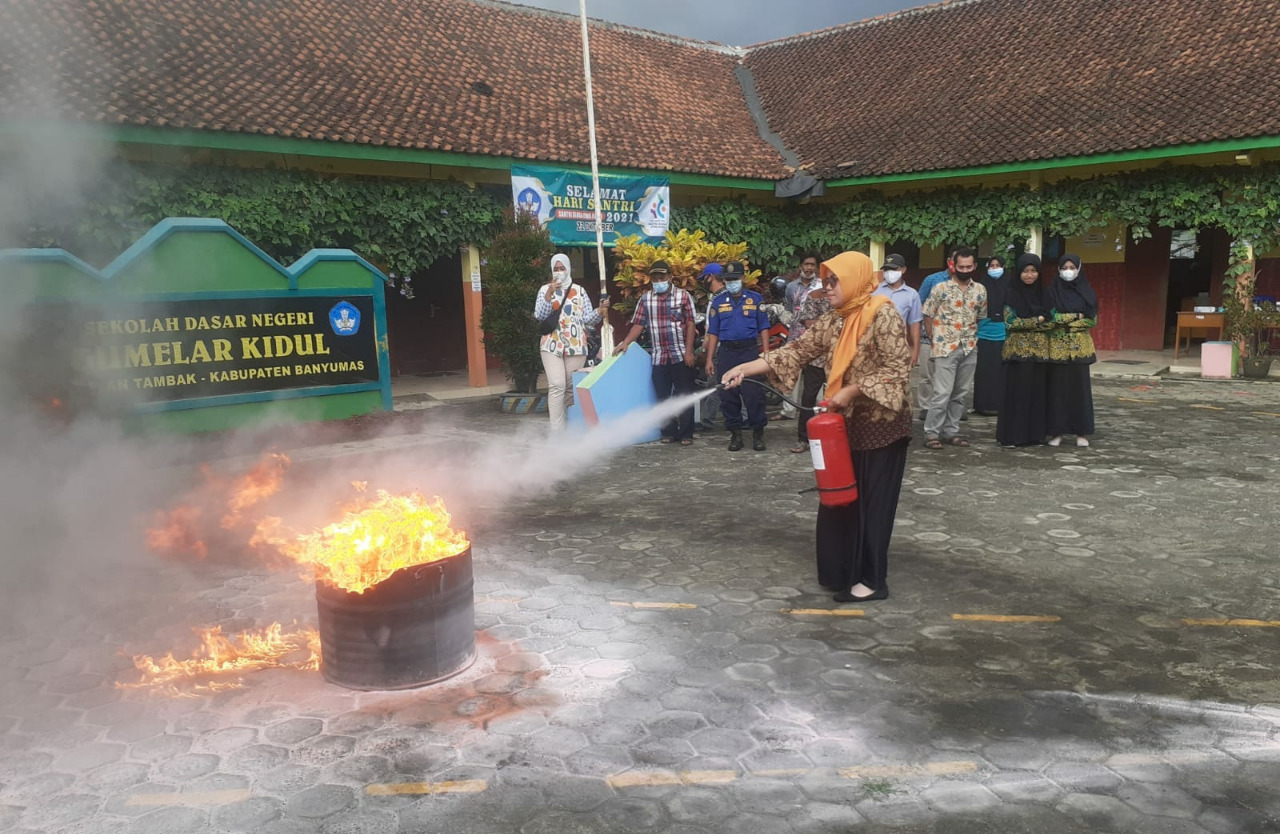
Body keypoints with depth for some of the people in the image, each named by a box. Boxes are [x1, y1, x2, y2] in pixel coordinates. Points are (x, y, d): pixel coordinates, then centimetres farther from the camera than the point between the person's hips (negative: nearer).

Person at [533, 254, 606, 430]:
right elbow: (539, 316, -3)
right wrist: (549, 294, -14)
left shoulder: (579, 290, 12)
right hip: (552, 345, -2)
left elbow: (587, 318, 5)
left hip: (576, 345, 2)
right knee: (557, 386, -14)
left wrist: (600, 311, -14)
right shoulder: (545, 289, 9)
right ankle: (557, 430, -15)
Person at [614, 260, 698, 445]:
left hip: (681, 356, -3)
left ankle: (686, 434, 8)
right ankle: (668, 432, 16)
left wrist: (689, 351, -10)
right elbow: (638, 324, 6)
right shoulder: (645, 299, 8)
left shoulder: (683, 296, 0)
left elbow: (690, 324, -3)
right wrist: (625, 343, -9)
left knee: (684, 396, 1)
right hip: (659, 358, 3)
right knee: (662, 397, 6)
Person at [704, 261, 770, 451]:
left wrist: (766, 353, -4)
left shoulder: (755, 298, 7)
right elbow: (713, 333, 10)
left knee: (754, 394, -6)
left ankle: (758, 433, 5)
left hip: (750, 351, -2)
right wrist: (709, 359, 4)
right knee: (728, 395, 3)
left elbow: (763, 328, 6)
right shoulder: (718, 302, 11)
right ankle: (735, 433, 13)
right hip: (727, 352, 2)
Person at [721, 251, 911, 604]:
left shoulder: (883, 316, -15)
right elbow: (796, 351, 4)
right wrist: (745, 368, -4)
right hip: (848, 423, 8)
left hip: (880, 424, -8)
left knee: (872, 501, 0)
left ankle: (872, 580, 10)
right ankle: (844, 572, 23)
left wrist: (850, 390, -21)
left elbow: (898, 368, -19)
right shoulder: (833, 322, 8)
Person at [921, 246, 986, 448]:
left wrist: (971, 337, 8)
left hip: (969, 349, 5)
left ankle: (950, 431, 18)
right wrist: (935, 340, 1)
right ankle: (932, 433, -2)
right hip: (945, 348, -4)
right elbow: (928, 316, 0)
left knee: (960, 394, 9)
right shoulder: (941, 289, -4)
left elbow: (981, 317, 16)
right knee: (942, 393, -9)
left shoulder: (980, 290, 8)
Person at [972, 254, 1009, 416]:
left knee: (999, 371, 1)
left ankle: (997, 404, 9)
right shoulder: (981, 287, 2)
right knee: (983, 371, 1)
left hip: (1002, 335, 1)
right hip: (984, 334, -1)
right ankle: (982, 404, 7)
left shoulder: (1008, 287, 5)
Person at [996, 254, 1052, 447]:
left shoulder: (1043, 293, 12)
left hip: (1040, 350, 4)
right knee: (1016, 392, -4)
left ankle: (1035, 434, 12)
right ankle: (1011, 435, 2)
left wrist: (1032, 323, -8)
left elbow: (1051, 322, 9)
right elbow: (1011, 322, -9)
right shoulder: (1011, 294, -1)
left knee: (1038, 392, 4)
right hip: (1018, 350, -4)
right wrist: (1038, 320, -8)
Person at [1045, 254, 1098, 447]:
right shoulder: (1052, 292, 2)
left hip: (1080, 346, 1)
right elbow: (1051, 318, -8)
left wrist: (1065, 319, -7)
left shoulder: (1087, 292, 6)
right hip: (1057, 346, -1)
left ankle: (1081, 432, 8)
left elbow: (1092, 320, 0)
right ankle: (1057, 431, 6)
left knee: (1080, 386, 2)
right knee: (1057, 387, 0)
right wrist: (1077, 317, -8)